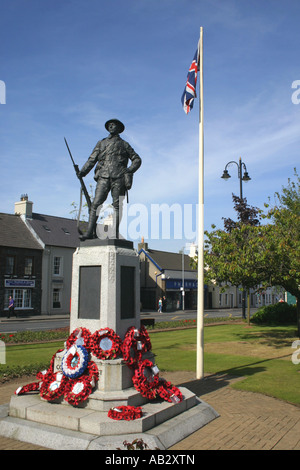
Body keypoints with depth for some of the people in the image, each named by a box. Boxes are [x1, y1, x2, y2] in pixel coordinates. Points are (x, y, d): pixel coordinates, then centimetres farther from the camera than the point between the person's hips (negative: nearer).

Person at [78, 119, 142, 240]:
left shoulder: (124, 144, 18)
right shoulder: (101, 143, 22)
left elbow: (137, 160, 17)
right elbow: (92, 160, 16)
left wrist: (129, 171, -1)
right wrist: (82, 172, 1)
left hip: (118, 178, -1)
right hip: (103, 177, 1)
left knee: (117, 206, -5)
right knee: (96, 204, -11)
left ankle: (115, 234, -6)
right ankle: (90, 232, -15)